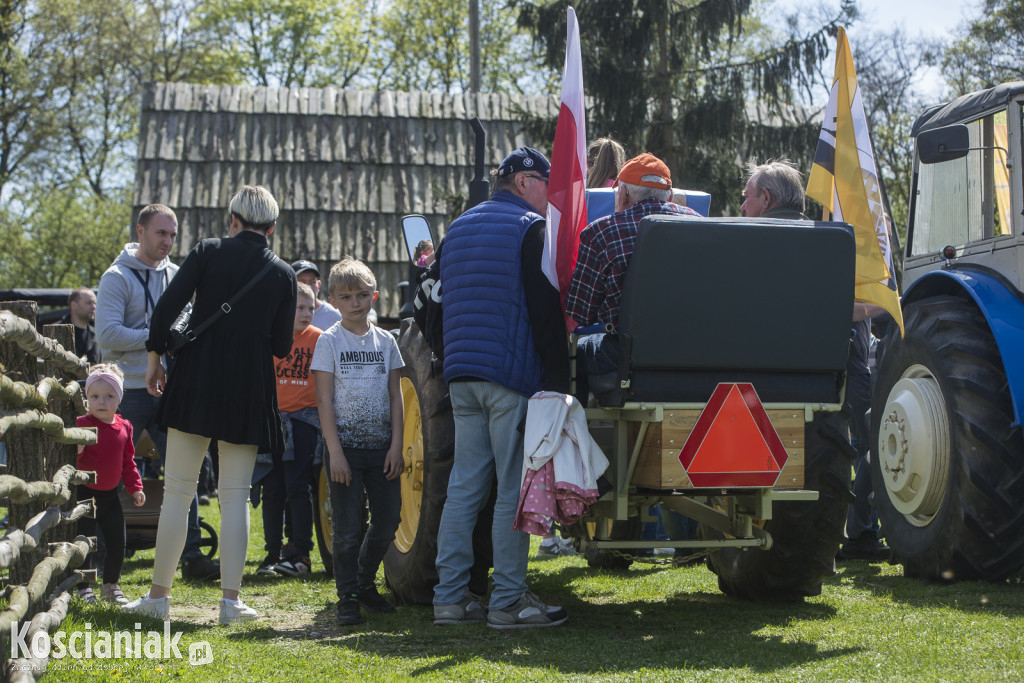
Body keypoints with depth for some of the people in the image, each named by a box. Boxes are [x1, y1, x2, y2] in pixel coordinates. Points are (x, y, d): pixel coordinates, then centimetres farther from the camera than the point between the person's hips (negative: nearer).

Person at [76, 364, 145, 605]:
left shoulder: (123, 427, 5)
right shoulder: (82, 424, -11)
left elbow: (127, 461, 14)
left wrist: (135, 487, 9)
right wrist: (76, 450, -37)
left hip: (110, 494, 5)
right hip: (85, 492, -5)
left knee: (117, 543, 7)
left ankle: (111, 586, 22)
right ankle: (84, 588, 10)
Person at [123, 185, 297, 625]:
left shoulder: (208, 252, 0)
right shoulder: (283, 274, 4)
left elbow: (166, 307, -7)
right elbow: (282, 346, 5)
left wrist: (154, 358, 5)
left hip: (196, 382, -1)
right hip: (250, 390, 1)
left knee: (178, 491, 6)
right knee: (235, 495, 5)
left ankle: (159, 595, 10)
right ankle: (231, 599, 3)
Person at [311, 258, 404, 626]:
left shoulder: (386, 341, 8)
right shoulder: (329, 341, -1)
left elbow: (395, 396, 8)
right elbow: (324, 399, -5)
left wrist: (396, 445, -1)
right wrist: (335, 452, -12)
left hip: (382, 446, 3)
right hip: (345, 445, -3)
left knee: (388, 520, 5)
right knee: (348, 527, -2)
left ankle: (366, 582, 26)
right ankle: (348, 597, 9)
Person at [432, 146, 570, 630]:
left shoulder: (458, 228, 20)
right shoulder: (529, 227, -4)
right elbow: (546, 312, -10)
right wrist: (558, 382, -11)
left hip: (461, 374, 8)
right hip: (512, 374, -7)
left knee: (463, 487, 8)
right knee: (514, 490, -3)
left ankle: (449, 597, 8)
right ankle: (508, 600, -2)